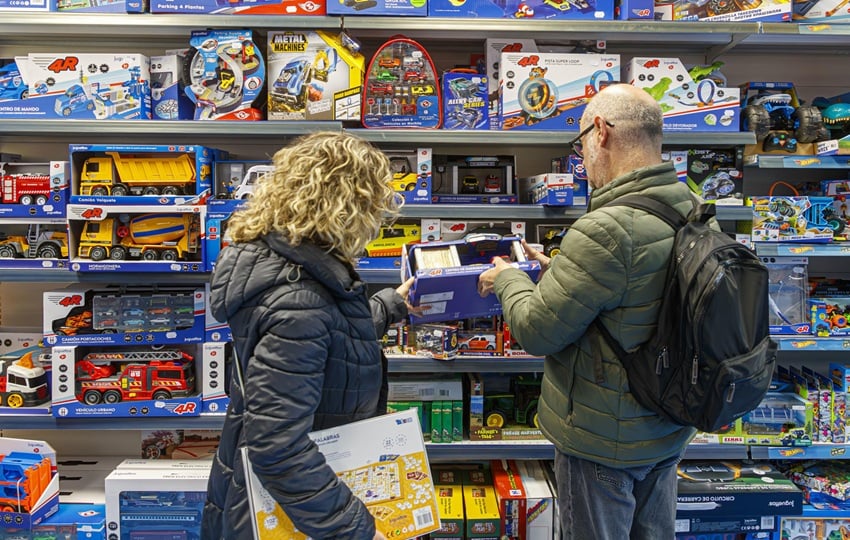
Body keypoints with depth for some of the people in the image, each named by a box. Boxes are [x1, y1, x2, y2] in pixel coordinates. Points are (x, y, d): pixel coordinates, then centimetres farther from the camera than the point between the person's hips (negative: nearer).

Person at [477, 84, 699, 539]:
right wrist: (556, 270, 10)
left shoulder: (607, 230, -30)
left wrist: (508, 279, -3)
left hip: (605, 442, -8)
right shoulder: (695, 211, -2)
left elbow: (536, 331, -21)